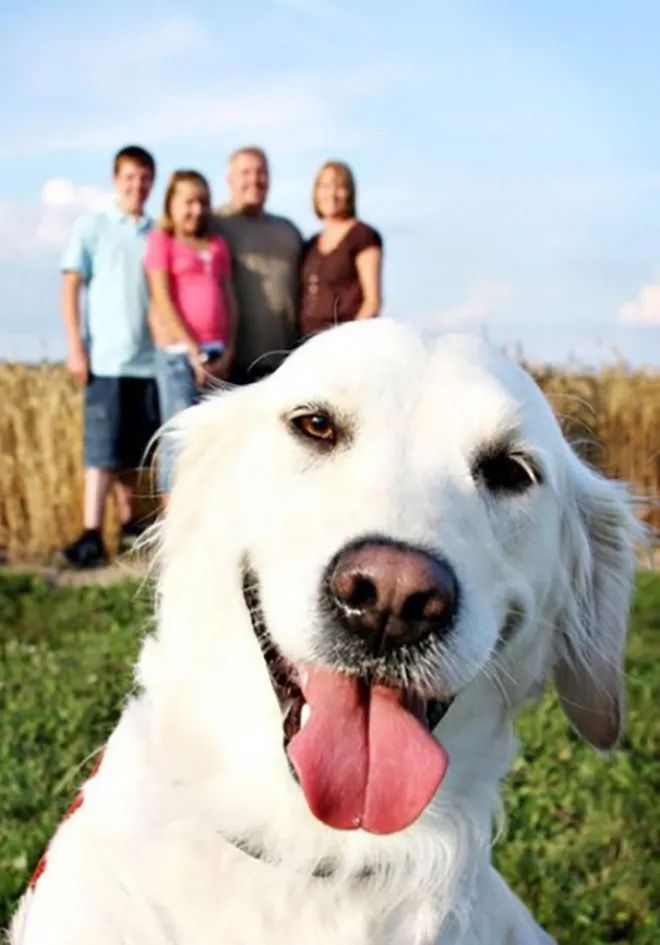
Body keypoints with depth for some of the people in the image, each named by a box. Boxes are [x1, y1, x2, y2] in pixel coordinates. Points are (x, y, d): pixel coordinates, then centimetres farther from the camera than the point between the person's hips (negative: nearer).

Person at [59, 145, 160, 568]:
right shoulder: (91, 227, 4)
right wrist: (76, 348, -7)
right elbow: (71, 288, 1)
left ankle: (129, 523, 19)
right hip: (106, 358, -3)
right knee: (103, 447, -5)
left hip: (151, 358, 3)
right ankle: (92, 534, -5)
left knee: (134, 448, 9)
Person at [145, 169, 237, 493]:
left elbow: (229, 299, 13)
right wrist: (194, 351, -10)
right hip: (178, 351, -5)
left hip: (215, 354, 5)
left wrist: (227, 351, 0)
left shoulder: (218, 245, 17)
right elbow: (162, 300, -6)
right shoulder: (161, 240, 2)